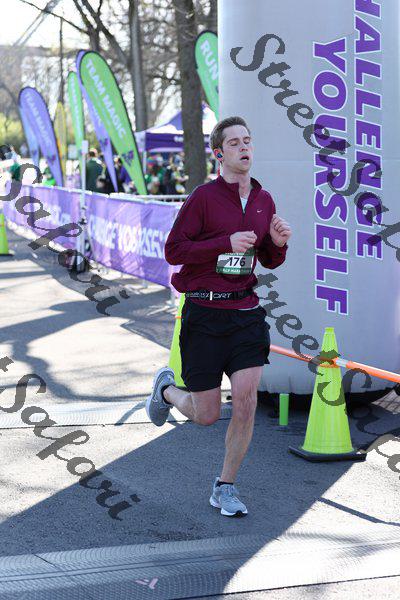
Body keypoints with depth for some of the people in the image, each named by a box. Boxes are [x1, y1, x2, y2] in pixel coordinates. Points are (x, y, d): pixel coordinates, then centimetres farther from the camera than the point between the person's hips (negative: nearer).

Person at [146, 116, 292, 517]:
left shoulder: (264, 201, 9)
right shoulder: (204, 197, -9)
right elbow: (173, 251, -12)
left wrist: (279, 242, -4)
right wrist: (227, 242, -20)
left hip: (246, 311, 4)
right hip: (204, 314, -4)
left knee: (246, 401, -9)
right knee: (206, 416, 3)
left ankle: (225, 488, 8)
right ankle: (167, 389, 38)